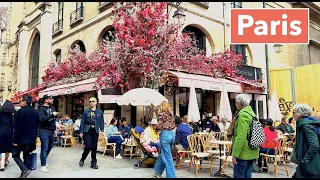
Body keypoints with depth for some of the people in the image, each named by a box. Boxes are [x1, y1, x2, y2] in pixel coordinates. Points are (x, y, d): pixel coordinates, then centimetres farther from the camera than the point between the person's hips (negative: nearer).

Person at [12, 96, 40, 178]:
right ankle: (23, 174, 16)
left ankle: (25, 170, -11)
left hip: (22, 138, -6)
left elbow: (17, 127, -17)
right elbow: (37, 126, 13)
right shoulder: (35, 113, 8)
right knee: (26, 156, 15)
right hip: (31, 139, 6)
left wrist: (14, 140, -14)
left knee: (15, 155, 7)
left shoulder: (21, 111, -14)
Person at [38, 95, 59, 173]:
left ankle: (43, 161, 35)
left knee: (49, 147, 16)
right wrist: (52, 115, -24)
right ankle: (43, 165, 2)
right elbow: (42, 119, -24)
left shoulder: (52, 107, 11)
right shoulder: (41, 109, -11)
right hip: (44, 131, -7)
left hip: (51, 131, 7)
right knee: (44, 148, -6)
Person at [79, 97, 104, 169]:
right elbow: (83, 122, 3)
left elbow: (101, 122, 8)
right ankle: (82, 159, 19)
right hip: (87, 131, -1)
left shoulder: (100, 112, 6)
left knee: (94, 148, 5)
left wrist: (102, 130, -3)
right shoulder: (86, 111, 3)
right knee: (88, 146, -9)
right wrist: (81, 132, -1)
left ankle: (93, 163, 16)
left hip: (95, 132, 2)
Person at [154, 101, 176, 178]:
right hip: (172, 134, 7)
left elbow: (160, 126, -13)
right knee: (163, 154, 20)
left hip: (165, 134, -7)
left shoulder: (162, 114, -7)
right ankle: (158, 172, 33)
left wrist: (156, 127, 8)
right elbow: (173, 126, 12)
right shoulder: (171, 115, 11)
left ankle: (171, 176, 2)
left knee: (167, 158, -1)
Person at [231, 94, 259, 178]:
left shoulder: (243, 115, -17)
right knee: (248, 175, 15)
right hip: (251, 153, 9)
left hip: (243, 153, -9)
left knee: (238, 175, -1)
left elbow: (241, 137, -23)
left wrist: (235, 154, -20)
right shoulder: (251, 113, 12)